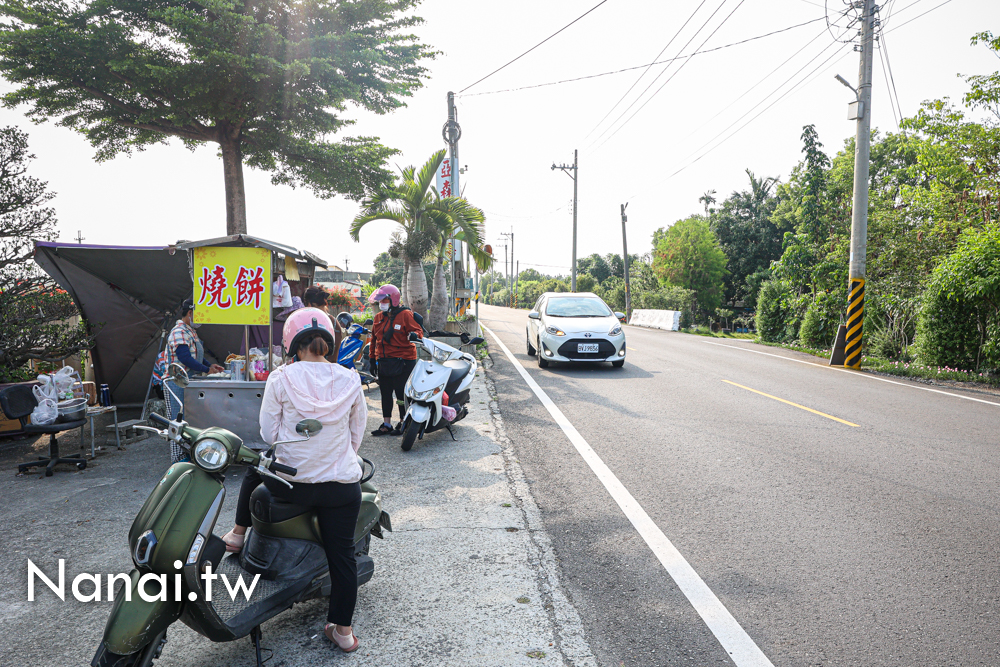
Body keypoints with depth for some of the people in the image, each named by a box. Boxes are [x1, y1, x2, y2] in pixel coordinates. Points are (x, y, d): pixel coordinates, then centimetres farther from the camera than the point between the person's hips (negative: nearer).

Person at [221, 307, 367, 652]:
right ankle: (343, 629, 24)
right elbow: (356, 436, 5)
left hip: (291, 482, 0)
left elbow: (269, 433, -3)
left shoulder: (280, 378, -9)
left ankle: (239, 532, 45)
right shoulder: (350, 381, -3)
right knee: (342, 554, 13)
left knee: (256, 464, 32)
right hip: (342, 484, 1)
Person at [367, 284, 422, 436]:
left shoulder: (405, 315, -6)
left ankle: (403, 423, 14)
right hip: (383, 361, 7)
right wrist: (372, 359, 17)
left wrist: (413, 335, -33)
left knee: (402, 394, -1)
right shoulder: (379, 317, 14)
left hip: (402, 362, -7)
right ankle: (386, 424, 21)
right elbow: (374, 339, 19)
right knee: (385, 394, 11)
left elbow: (418, 330, -9)